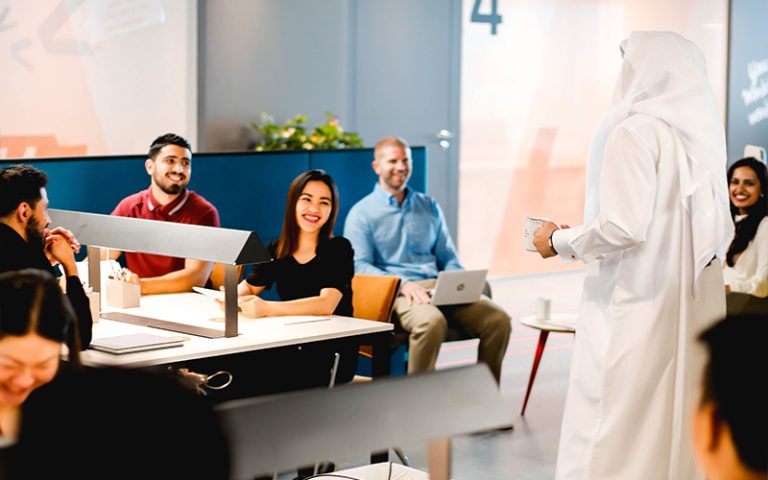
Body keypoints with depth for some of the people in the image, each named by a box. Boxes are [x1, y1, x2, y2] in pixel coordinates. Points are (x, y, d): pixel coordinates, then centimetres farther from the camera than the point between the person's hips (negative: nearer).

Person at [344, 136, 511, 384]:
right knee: (431, 321, -40)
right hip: (395, 293, -5)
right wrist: (403, 284, -19)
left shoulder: (429, 207, 23)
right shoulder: (362, 213, 7)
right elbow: (359, 266, -4)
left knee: (498, 319, -20)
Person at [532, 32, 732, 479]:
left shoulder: (634, 133, -12)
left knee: (612, 430, -4)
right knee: (677, 422, 11)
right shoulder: (701, 136, 9)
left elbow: (624, 227, -17)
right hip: (693, 306, 8)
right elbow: (722, 229, 13)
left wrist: (559, 242, -3)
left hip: (636, 308, -8)